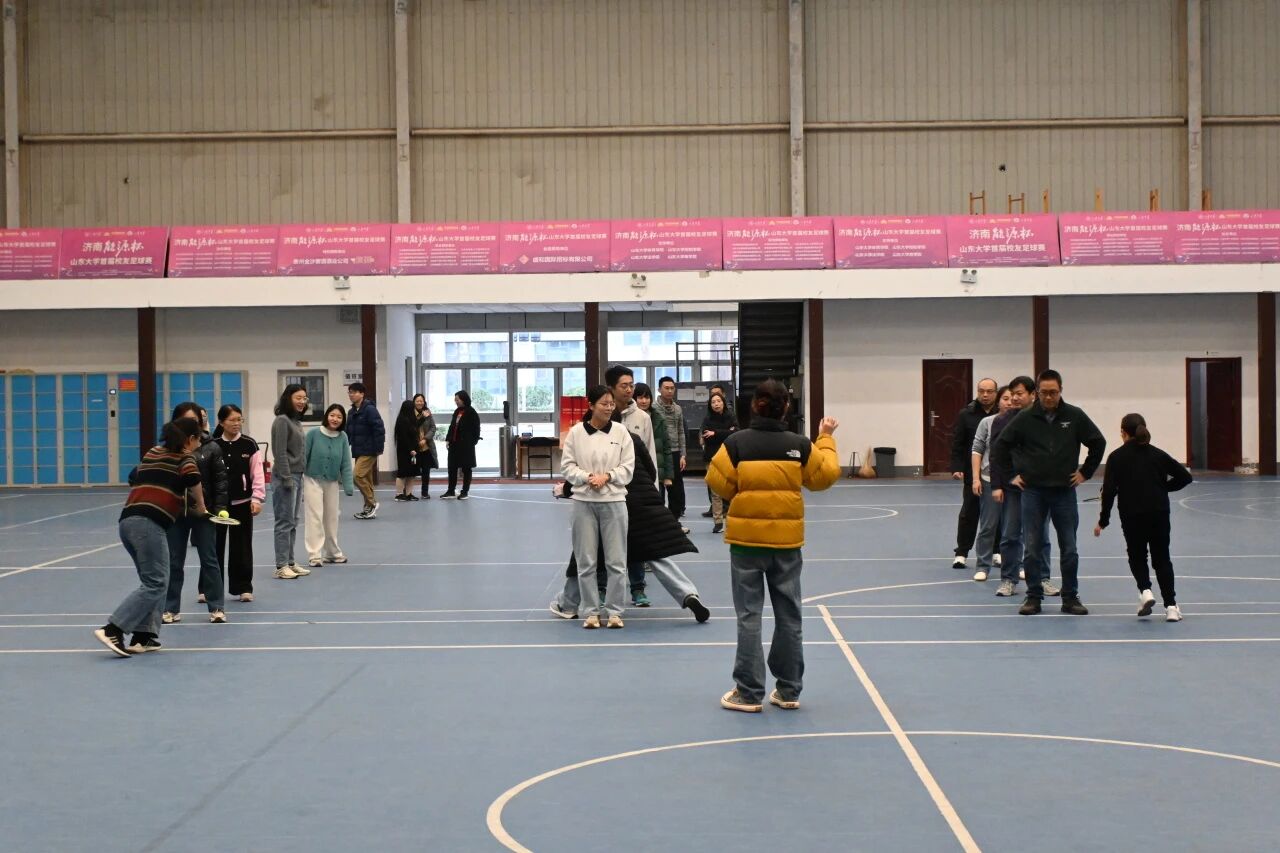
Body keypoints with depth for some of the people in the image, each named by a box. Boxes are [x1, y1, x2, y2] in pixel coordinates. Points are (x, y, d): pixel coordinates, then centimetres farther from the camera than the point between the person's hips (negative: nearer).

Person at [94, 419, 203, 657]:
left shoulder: (153, 452, 25)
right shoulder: (184, 457, 6)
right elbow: (192, 478, -13)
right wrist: (200, 505, 5)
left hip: (128, 520, 8)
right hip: (149, 523, -8)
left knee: (154, 582, 14)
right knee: (154, 585, -5)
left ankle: (144, 637, 8)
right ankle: (112, 630, -13)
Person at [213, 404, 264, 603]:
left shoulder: (249, 445, -2)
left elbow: (257, 474, -2)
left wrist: (257, 499, -9)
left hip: (241, 502, 0)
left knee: (242, 546, 5)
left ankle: (243, 587, 14)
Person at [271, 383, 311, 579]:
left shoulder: (296, 421, 14)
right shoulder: (282, 421, -12)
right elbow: (280, 453, -17)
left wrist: (300, 478, 16)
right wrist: (287, 478, -19)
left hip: (297, 476, 9)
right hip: (286, 477, -9)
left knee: (293, 523, 12)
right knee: (285, 522, -5)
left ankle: (290, 562, 17)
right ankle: (281, 566, -2)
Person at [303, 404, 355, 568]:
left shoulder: (343, 437, -7)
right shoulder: (313, 434, -15)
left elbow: (346, 463, -5)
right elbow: (303, 458, -9)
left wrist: (348, 485, -10)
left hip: (332, 482, 3)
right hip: (313, 480, -3)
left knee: (331, 518, 14)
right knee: (315, 517, -7)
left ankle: (332, 552, 27)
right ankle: (314, 555, -4)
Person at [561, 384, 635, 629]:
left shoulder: (620, 432, 0)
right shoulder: (576, 432, -2)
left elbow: (628, 467, 1)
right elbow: (567, 466, 1)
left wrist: (607, 476, -15)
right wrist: (587, 477, -15)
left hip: (614, 500, 0)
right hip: (584, 501, 0)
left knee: (616, 560, 3)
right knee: (586, 561, 6)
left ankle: (614, 611, 14)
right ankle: (591, 611, 16)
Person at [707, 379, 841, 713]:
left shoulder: (736, 443, -10)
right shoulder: (800, 445, -4)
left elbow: (719, 484, -9)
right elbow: (825, 476, 8)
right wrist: (826, 439, 20)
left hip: (747, 538, -2)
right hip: (787, 540, 2)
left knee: (749, 616, 3)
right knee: (789, 616, 12)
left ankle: (749, 693, 4)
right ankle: (789, 691, 18)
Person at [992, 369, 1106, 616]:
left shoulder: (1075, 416, -2)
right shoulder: (1025, 418, -3)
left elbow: (1098, 443, 9)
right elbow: (1001, 446, 6)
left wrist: (1085, 472, 6)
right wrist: (1013, 474, 4)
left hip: (1065, 491, 0)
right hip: (1033, 491, 0)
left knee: (1069, 549, 3)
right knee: (1032, 548, 1)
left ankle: (1070, 598, 13)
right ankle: (1033, 596, 10)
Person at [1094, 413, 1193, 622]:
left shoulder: (1117, 457, 0)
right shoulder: (1157, 454, 8)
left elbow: (1109, 491, -6)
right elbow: (1185, 476, 6)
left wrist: (1103, 521, 0)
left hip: (1132, 515, -2)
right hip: (1160, 513, 2)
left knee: (1137, 556, 18)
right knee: (1162, 558, 11)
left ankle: (1145, 591, -5)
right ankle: (1171, 606, 3)